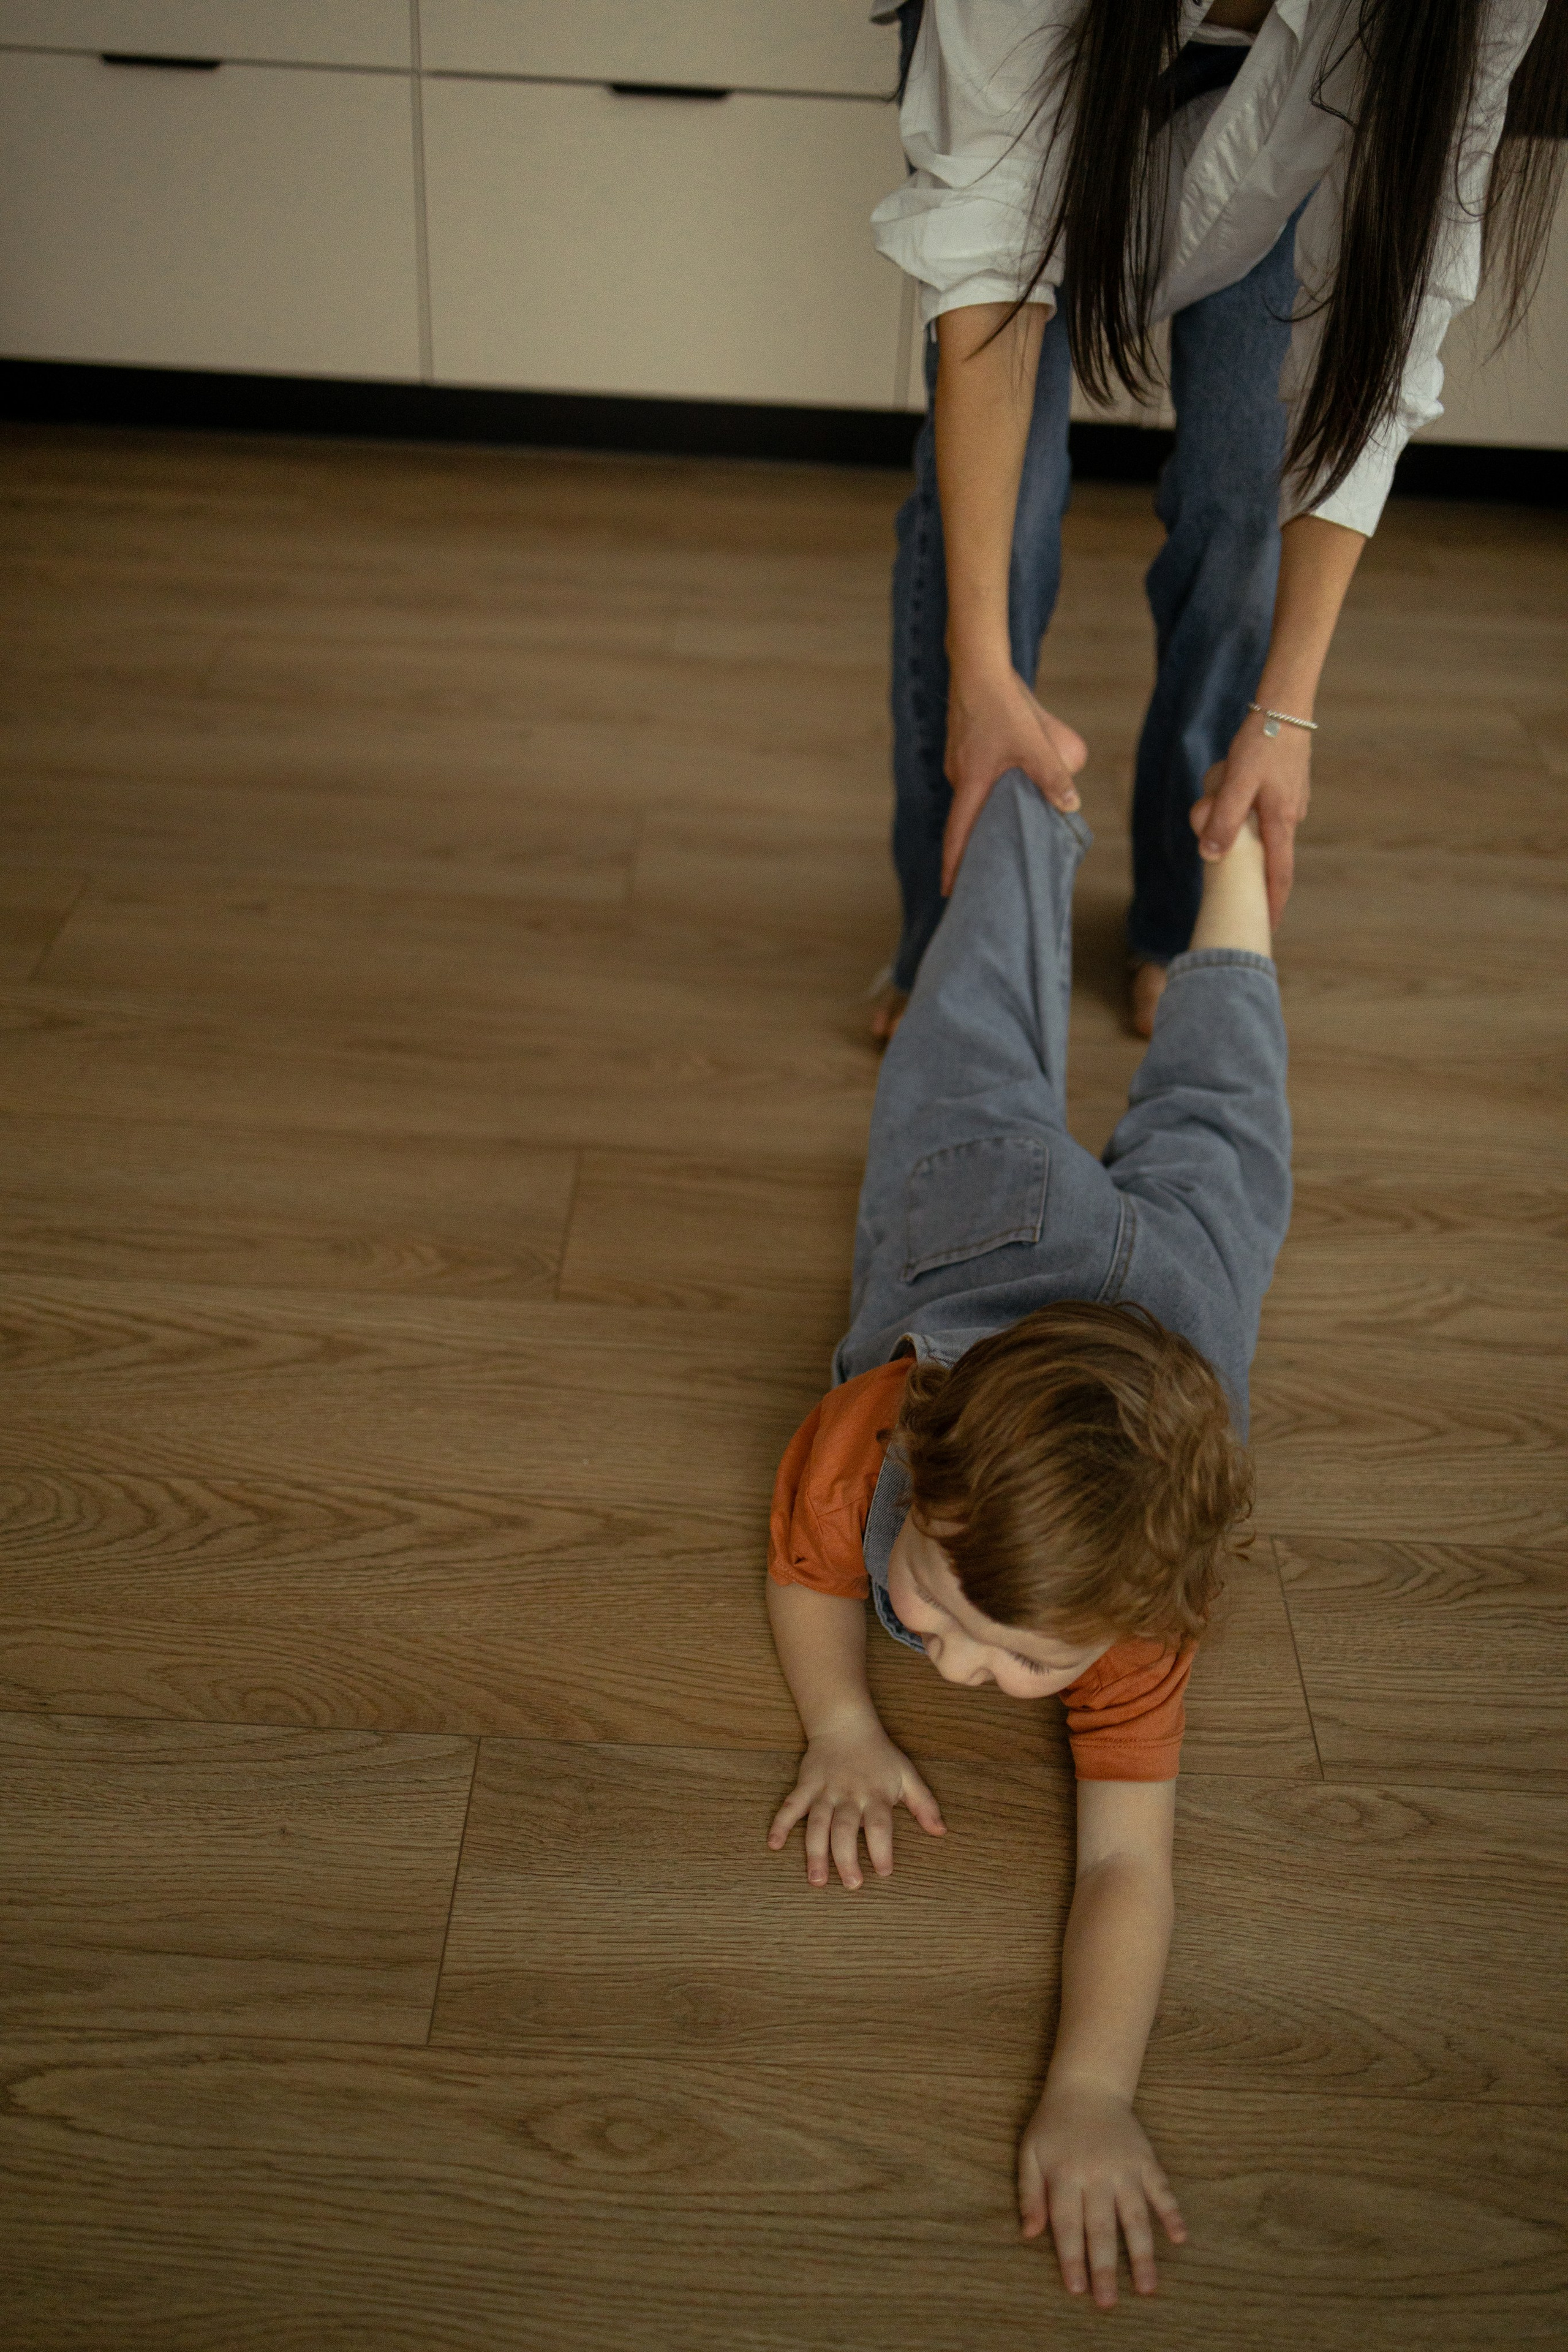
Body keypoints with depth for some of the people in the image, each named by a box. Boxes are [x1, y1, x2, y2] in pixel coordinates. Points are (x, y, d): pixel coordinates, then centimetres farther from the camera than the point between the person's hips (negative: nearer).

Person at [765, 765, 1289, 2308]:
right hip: (981, 1217, 0)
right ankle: (1034, 806, 53)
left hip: (1160, 1266, 1)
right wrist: (840, 1728, -33)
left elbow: (1127, 1857, -40)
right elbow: (803, 1572, -20)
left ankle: (1234, 834, 54)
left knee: (1209, 1128, 31)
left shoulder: (1134, 1609, -45)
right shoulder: (857, 1442, -44)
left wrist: (1091, 2095, -51)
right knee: (976, 1081, 30)